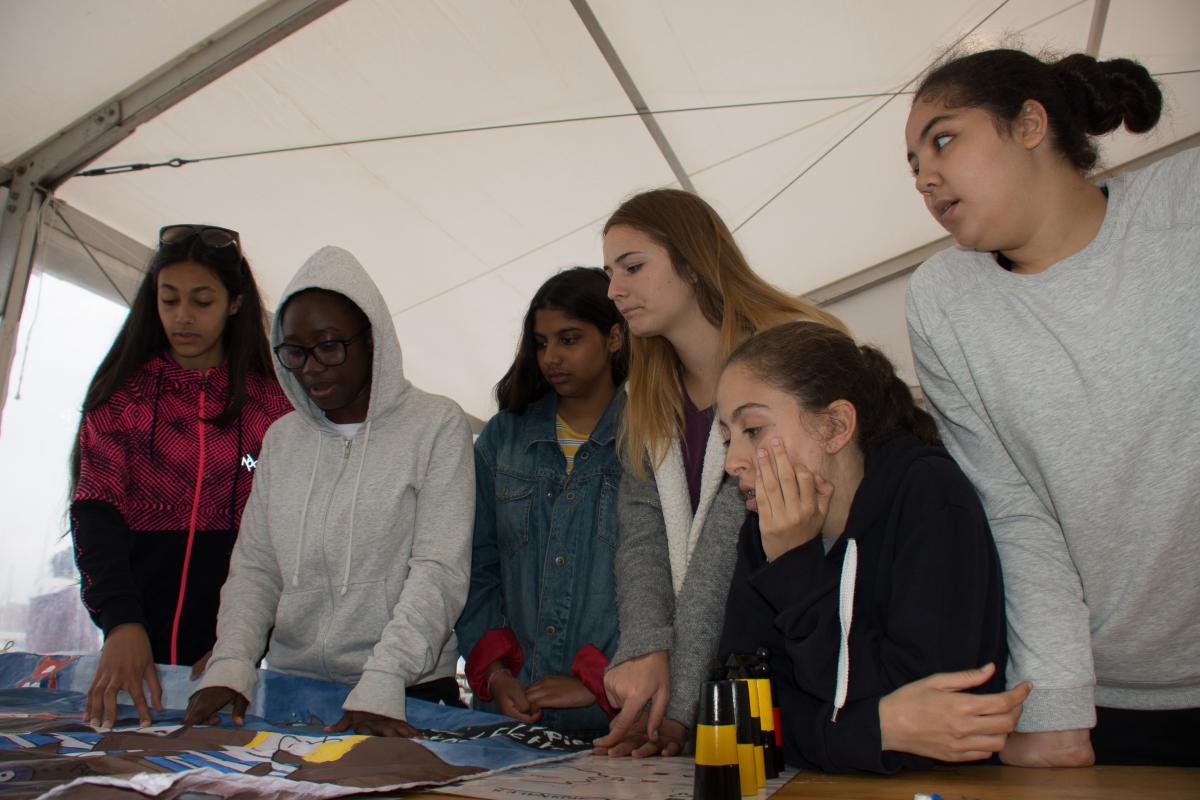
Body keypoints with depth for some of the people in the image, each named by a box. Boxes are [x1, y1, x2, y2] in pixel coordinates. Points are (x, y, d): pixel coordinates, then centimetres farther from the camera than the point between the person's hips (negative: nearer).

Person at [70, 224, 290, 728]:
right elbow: (96, 512, -5)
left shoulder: (271, 404, 2)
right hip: (136, 636, 1)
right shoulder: (121, 393, 5)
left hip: (233, 643, -1)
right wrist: (121, 621, -21)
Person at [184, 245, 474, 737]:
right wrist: (231, 665, -5)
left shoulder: (437, 425, -2)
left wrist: (381, 684, -18)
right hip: (289, 688, 4)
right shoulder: (281, 439, 13)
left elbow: (439, 571, -9)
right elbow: (254, 567, 11)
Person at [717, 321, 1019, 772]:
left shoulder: (930, 498, -12)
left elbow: (923, 709, -17)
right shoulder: (764, 533, 0)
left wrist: (797, 570, -16)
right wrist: (877, 730, -20)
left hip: (949, 784, -3)